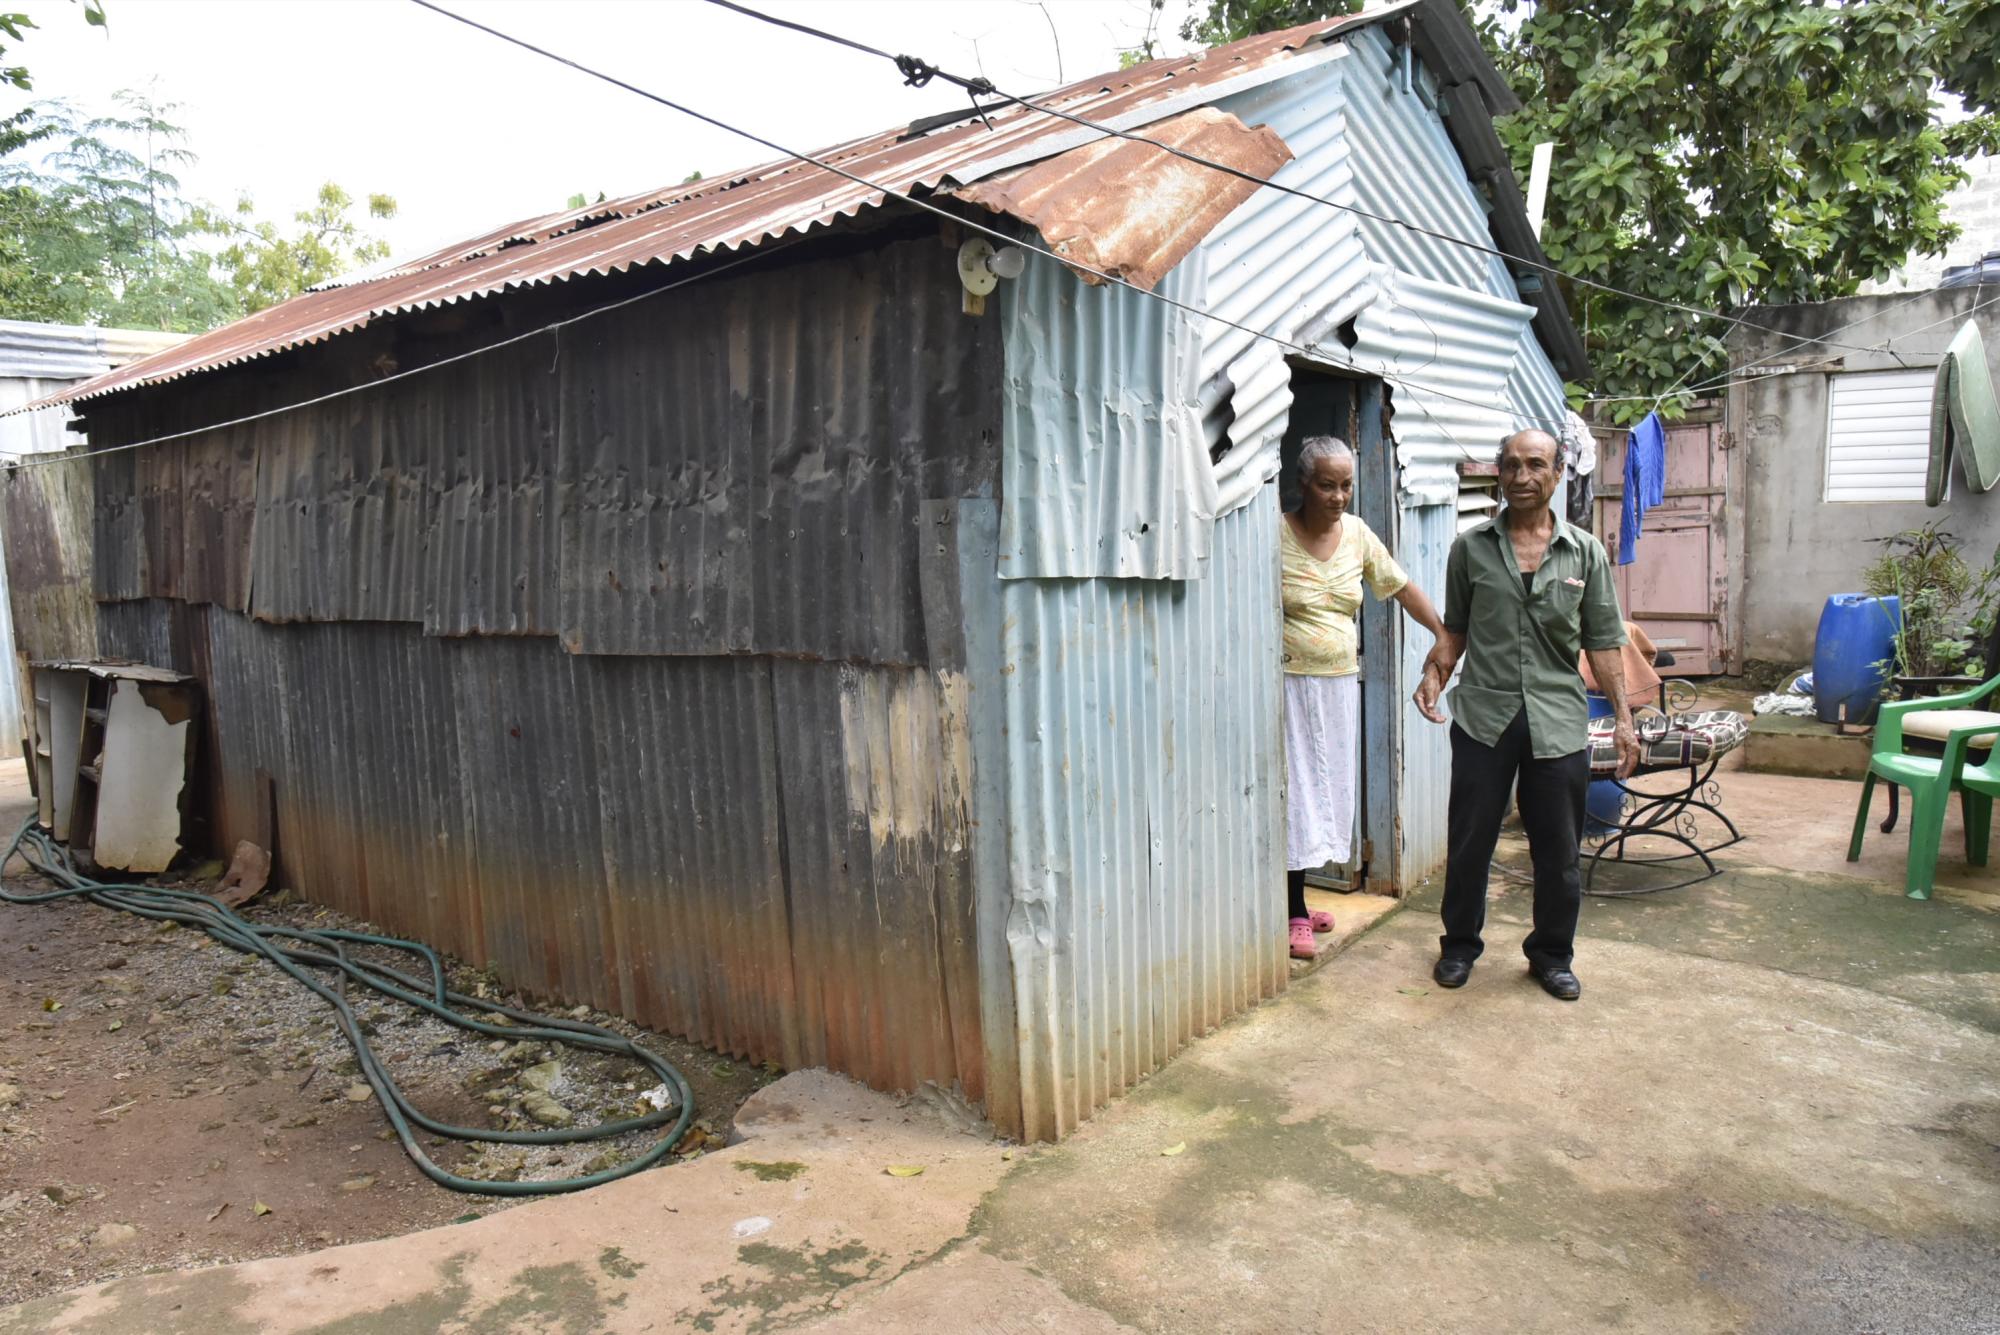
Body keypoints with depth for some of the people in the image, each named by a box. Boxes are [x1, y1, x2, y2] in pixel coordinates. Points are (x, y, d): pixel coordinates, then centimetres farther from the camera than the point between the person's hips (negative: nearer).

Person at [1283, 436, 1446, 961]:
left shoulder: (1357, 533, 5)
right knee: (1296, 792, -4)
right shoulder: (1276, 534, -12)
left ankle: (1297, 901, 23)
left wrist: (1447, 634, 13)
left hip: (1340, 684, 6)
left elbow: (1401, 588, 14)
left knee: (1326, 789, 10)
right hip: (1291, 684, -6)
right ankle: (1295, 916, 3)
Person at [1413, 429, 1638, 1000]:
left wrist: (1623, 716, 0)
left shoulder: (1586, 553, 5)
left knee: (1558, 851, 9)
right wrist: (1434, 673, -7)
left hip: (1558, 722, 1)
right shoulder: (1471, 547, 4)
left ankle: (1552, 954, 28)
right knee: (1469, 841, 7)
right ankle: (1459, 944, 27)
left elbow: (1602, 643, 6)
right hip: (1484, 717, 0)